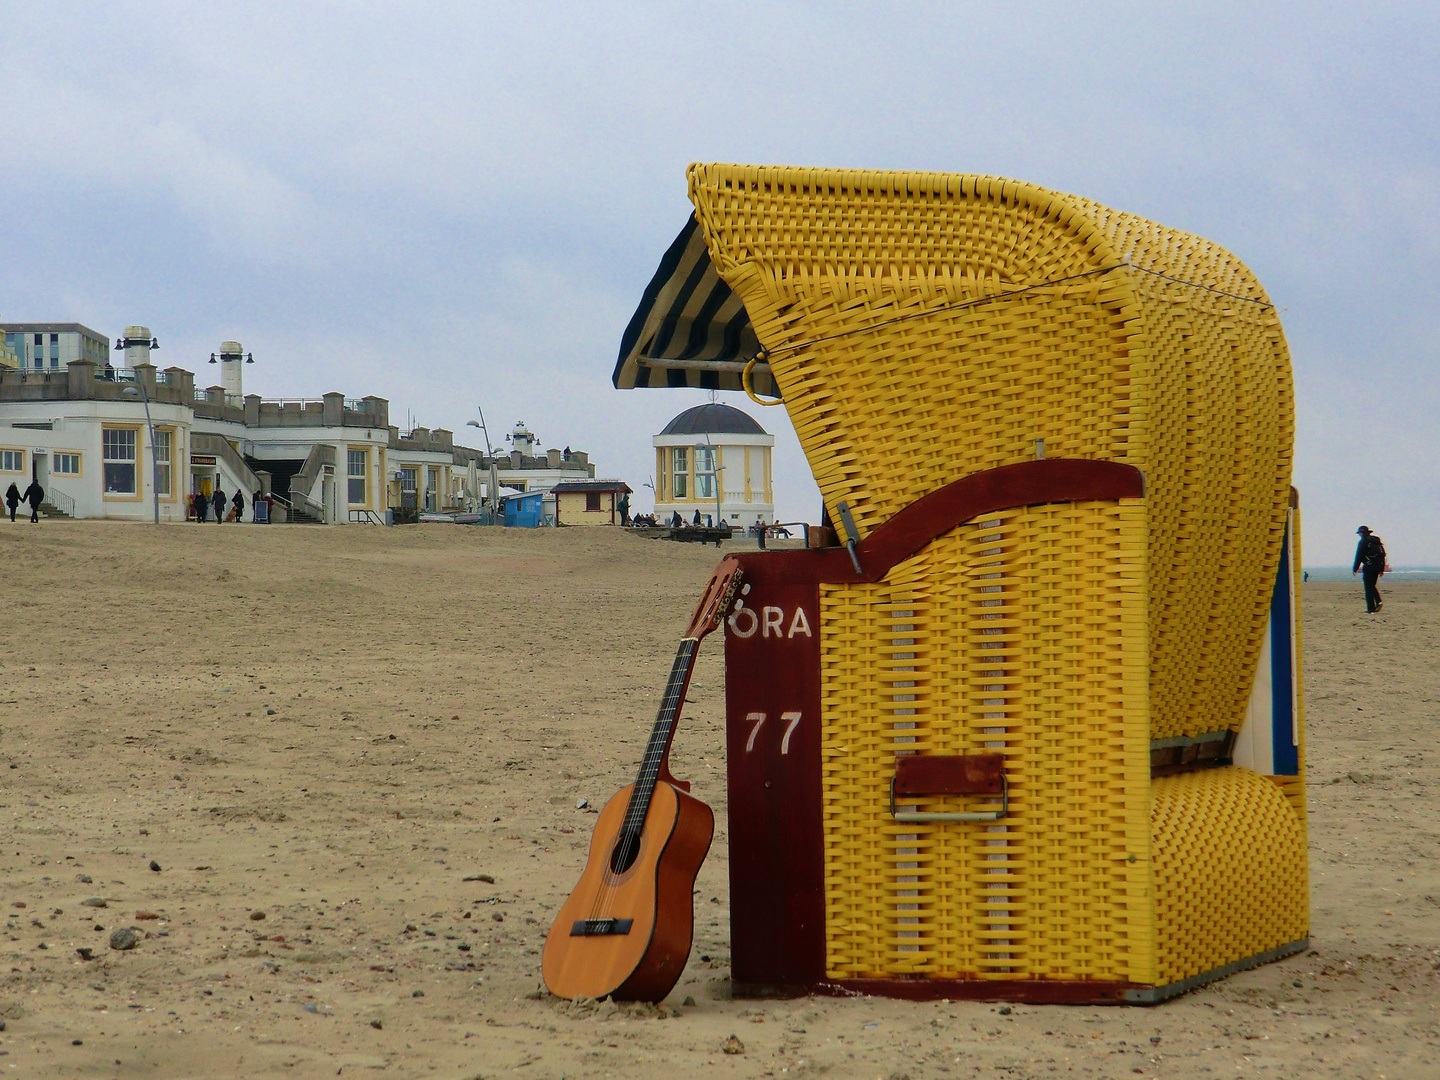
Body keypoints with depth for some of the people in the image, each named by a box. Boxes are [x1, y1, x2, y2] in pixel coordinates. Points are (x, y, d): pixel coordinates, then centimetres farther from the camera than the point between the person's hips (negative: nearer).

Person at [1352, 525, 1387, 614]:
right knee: (1372, 586, 19)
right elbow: (1383, 554, 16)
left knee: (1368, 588, -3)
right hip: (1377, 567, 7)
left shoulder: (1363, 542, -6)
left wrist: (1355, 569, -3)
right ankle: (1378, 601, -3)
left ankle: (1370, 609, -6)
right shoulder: (1377, 541, 15)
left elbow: (1359, 556, -9)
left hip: (1368, 567, -7)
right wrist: (1381, 569, 19)